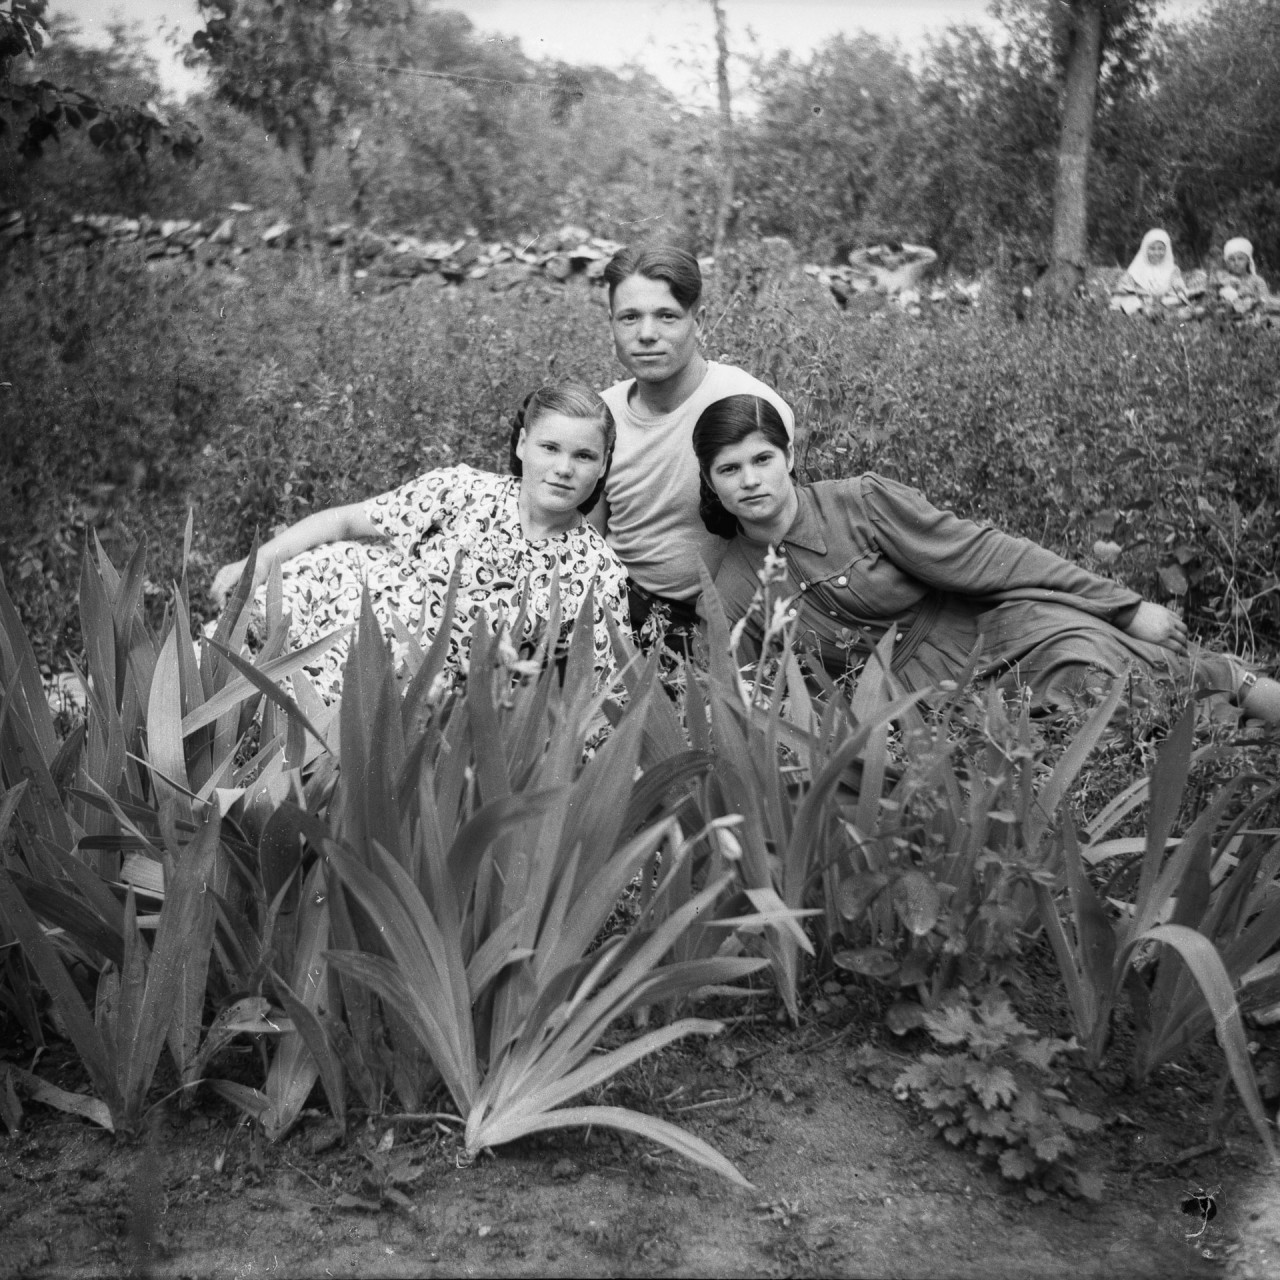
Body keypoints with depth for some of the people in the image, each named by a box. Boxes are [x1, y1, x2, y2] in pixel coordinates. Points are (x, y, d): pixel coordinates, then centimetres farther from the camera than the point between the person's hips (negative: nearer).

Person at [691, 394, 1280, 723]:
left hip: (999, 627, -1)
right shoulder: (731, 598, 1)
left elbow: (983, 557, -6)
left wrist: (1129, 606, -5)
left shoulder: (862, 502, -7)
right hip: (924, 691, 1)